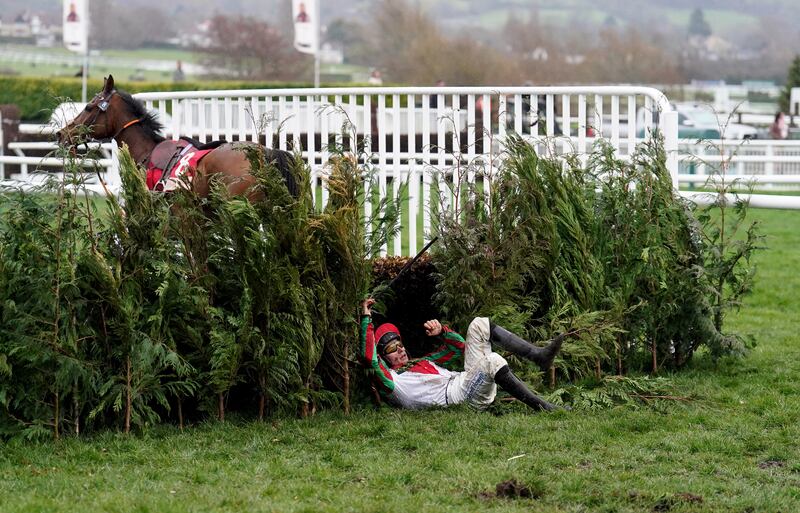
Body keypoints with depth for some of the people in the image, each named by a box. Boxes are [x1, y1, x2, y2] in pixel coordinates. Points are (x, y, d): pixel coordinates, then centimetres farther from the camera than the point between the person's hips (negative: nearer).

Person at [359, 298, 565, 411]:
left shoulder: (421, 362, 32)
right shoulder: (390, 381, 8)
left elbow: (460, 348, 35)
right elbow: (369, 357, -10)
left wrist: (441, 332, 17)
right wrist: (366, 317, -6)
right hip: (463, 396, -8)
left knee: (480, 325, 3)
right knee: (492, 361, -35)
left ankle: (539, 355, -11)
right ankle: (543, 408, -39)